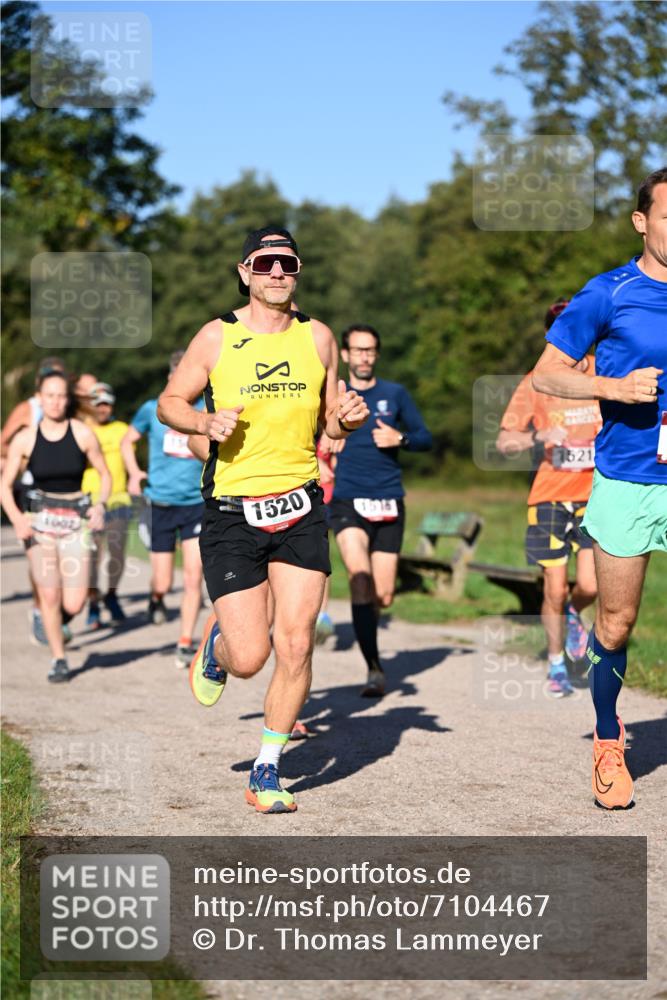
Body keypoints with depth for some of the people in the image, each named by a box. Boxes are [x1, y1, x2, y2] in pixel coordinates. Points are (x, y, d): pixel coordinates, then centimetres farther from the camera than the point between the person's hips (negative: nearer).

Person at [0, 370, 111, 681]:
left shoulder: (82, 434, -4)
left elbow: (105, 475, 6)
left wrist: (100, 505, -12)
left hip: (76, 521, 0)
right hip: (40, 520, 0)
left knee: (73, 604, -8)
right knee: (49, 597, -4)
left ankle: (57, 621, 28)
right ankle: (58, 659, 15)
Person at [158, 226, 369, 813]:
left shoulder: (317, 337, 7)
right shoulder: (217, 337, -2)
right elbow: (170, 402, 7)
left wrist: (350, 417, -7)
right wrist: (205, 421, -14)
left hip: (300, 510, 2)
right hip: (232, 515, -2)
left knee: (295, 645, -6)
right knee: (249, 659, -6)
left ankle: (267, 771, 13)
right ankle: (216, 644, 33)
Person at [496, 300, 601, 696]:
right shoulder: (536, 383, -2)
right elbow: (504, 442, -2)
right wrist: (540, 437, -20)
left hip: (595, 495, 1)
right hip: (550, 496, -1)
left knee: (591, 586, -10)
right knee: (555, 589, 1)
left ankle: (572, 615, 26)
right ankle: (557, 663, 23)